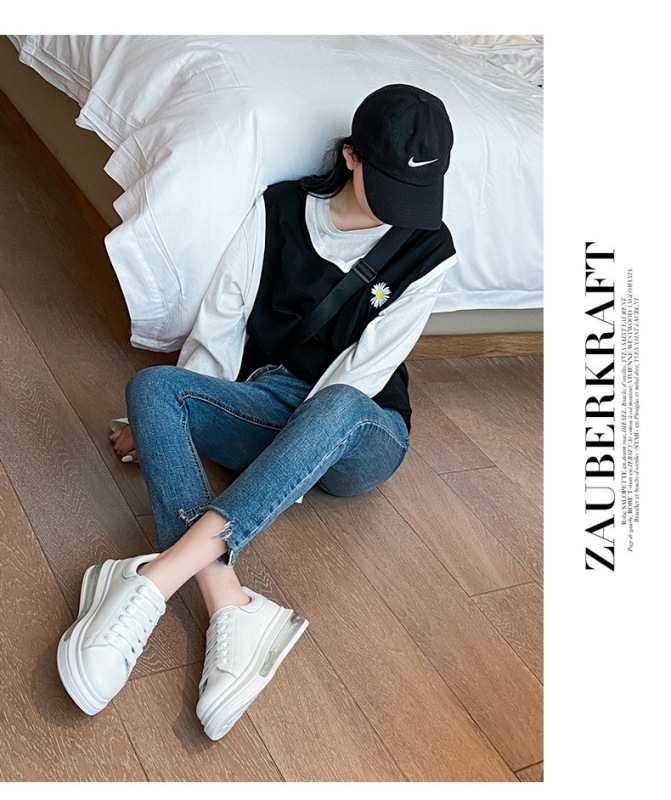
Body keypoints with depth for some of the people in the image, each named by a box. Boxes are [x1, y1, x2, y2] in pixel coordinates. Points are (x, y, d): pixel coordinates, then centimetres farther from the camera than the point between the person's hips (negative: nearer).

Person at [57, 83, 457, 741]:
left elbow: (362, 372, -8)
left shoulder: (428, 251, -2)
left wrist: (305, 434, -17)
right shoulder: (280, 209, 3)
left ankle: (155, 578, -48)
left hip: (361, 439, -2)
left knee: (336, 408, -39)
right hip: (270, 409, 3)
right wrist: (167, 423, 4)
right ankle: (232, 611, -43)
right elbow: (220, 323, 5)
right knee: (151, 385, -26)